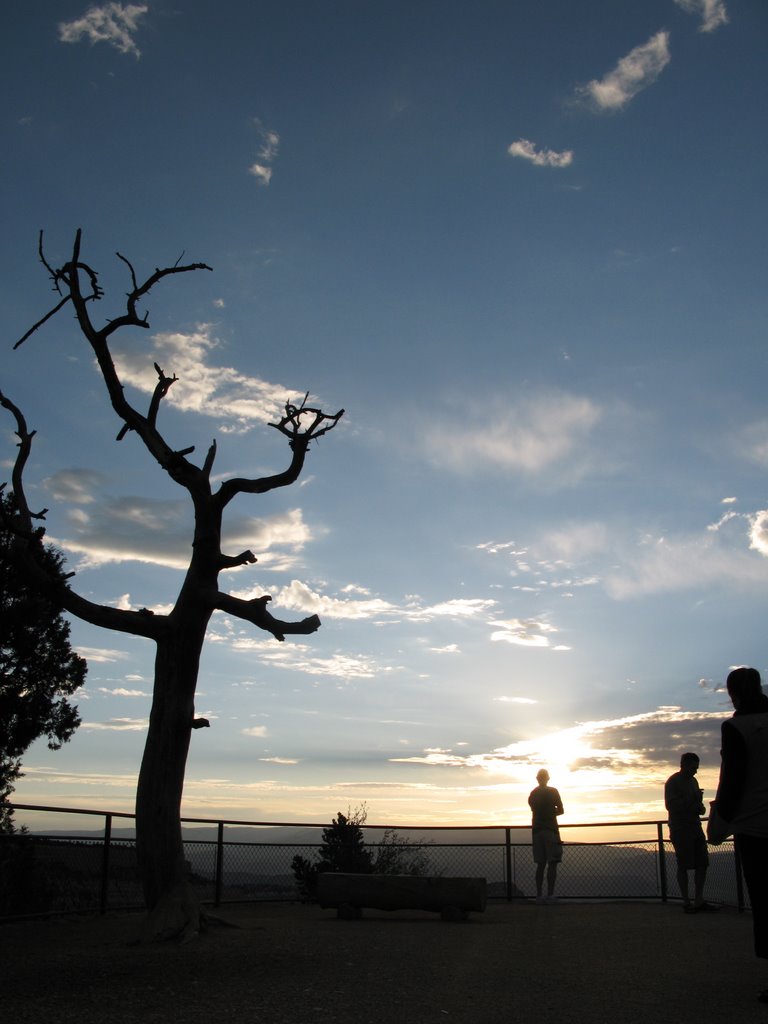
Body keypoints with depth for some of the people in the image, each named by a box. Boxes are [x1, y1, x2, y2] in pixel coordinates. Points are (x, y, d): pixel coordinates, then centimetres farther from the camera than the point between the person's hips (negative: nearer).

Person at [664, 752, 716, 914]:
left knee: (702, 863, 3)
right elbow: (670, 805, -15)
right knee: (684, 865, -5)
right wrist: (692, 799, -22)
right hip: (680, 829, -7)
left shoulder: (693, 781, 15)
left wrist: (701, 807, 1)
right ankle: (687, 902, 0)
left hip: (695, 826, 7)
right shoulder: (672, 782, -8)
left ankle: (699, 900, 9)